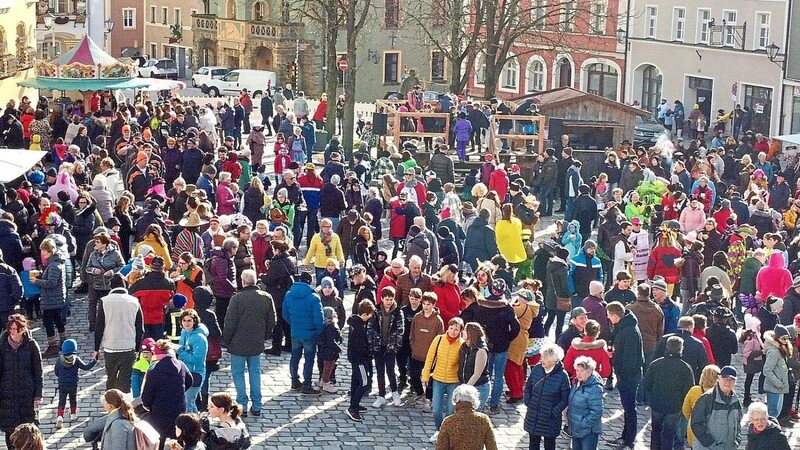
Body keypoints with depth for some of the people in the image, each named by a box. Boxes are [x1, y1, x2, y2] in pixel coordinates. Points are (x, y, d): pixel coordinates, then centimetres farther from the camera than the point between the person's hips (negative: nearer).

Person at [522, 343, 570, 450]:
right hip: (533, 415, 4)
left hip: (550, 419, -4)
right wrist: (527, 401, -3)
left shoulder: (562, 376, -18)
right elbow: (528, 386, 8)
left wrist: (554, 412, -16)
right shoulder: (537, 369, -6)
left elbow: (565, 398, -10)